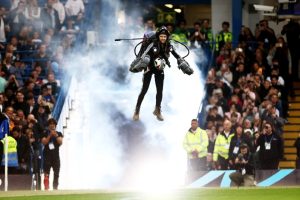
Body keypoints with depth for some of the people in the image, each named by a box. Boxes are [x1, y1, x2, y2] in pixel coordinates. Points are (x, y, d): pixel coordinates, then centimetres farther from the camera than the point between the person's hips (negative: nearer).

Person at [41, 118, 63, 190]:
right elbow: (44, 142, -8)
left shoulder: (59, 134, 9)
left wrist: (56, 135, -18)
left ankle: (55, 188, 7)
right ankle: (46, 188, -10)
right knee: (46, 174, -8)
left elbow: (60, 142, -4)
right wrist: (50, 135, -17)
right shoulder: (45, 133, 5)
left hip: (56, 156, 2)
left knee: (56, 174, 2)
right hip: (47, 156, -2)